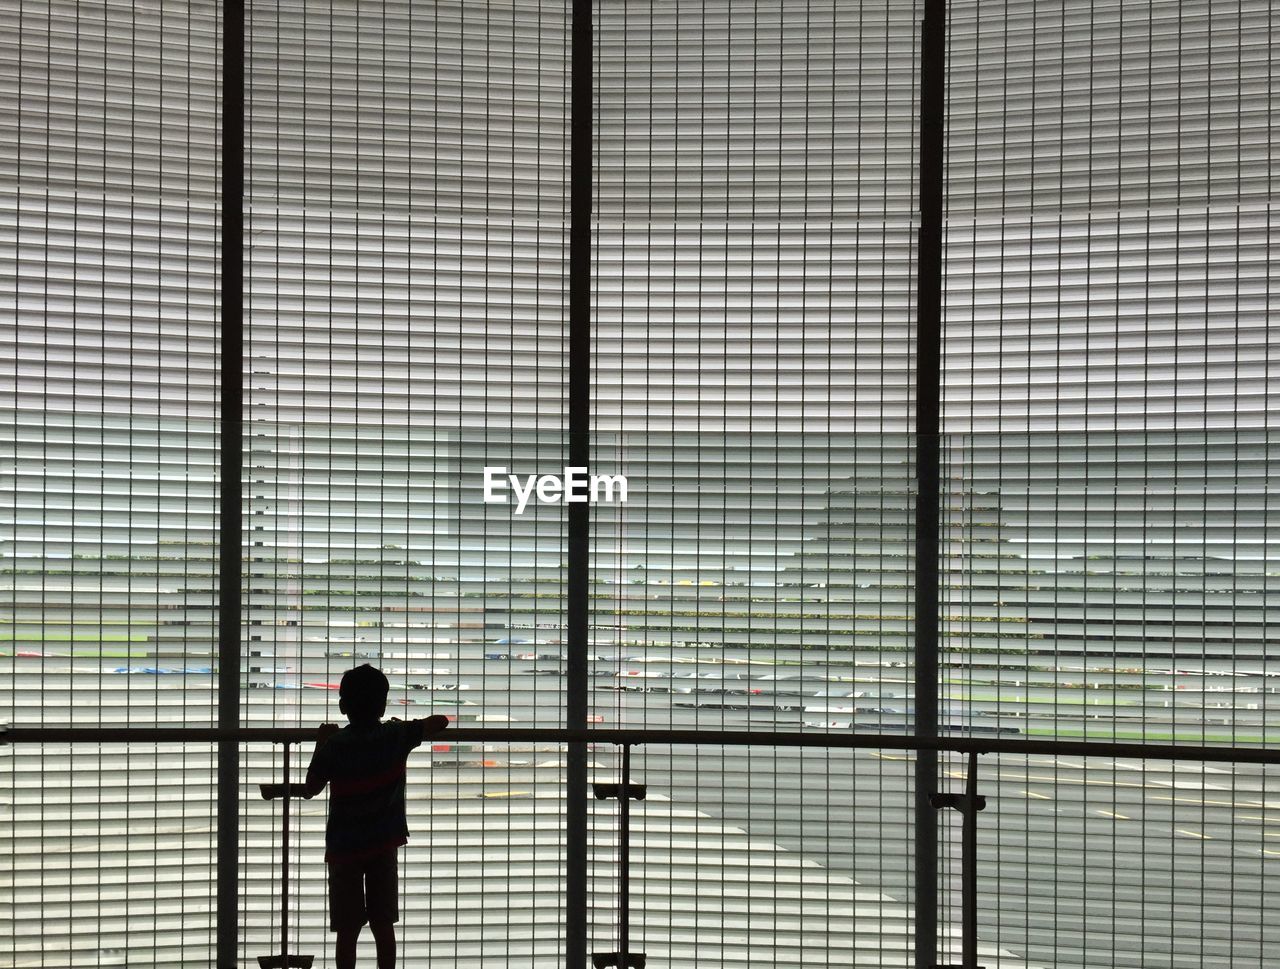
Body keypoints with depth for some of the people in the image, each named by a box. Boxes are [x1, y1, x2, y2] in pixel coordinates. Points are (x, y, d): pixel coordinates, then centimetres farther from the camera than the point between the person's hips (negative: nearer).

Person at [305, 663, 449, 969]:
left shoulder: (334, 747, -13)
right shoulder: (396, 737, -7)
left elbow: (311, 789, 1)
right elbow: (441, 721, 7)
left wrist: (320, 744, 9)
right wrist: (405, 727, 22)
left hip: (343, 848, -2)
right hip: (384, 844, 2)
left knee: (347, 931, 3)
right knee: (383, 926, 9)